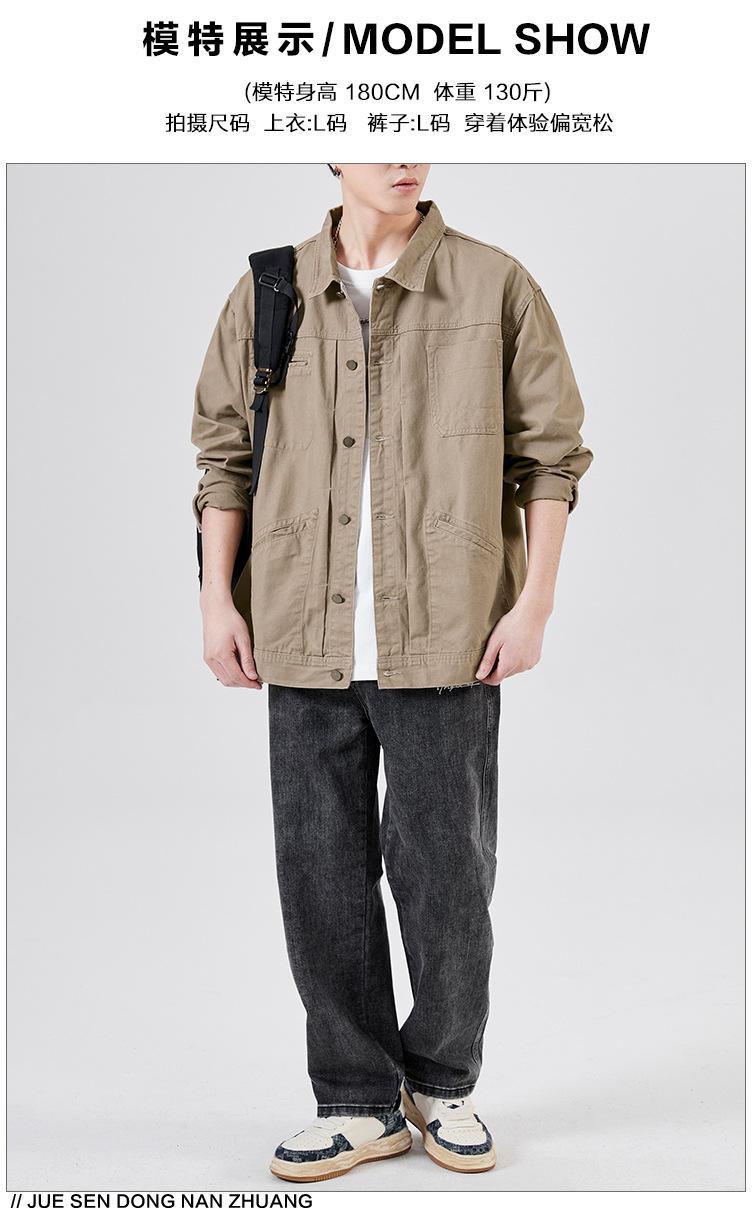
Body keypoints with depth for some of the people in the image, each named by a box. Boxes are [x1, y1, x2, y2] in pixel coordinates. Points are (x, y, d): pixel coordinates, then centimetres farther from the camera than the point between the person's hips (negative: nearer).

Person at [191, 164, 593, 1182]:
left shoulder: (497, 287, 0)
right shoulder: (268, 294, 7)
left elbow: (551, 451, 1)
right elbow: (226, 450, 11)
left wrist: (535, 602, -7)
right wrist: (216, 603, 3)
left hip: (446, 638, -2)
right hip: (306, 639, 3)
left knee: (446, 871, 5)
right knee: (321, 876, 6)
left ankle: (443, 1083, 29)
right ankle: (361, 1104, 23)